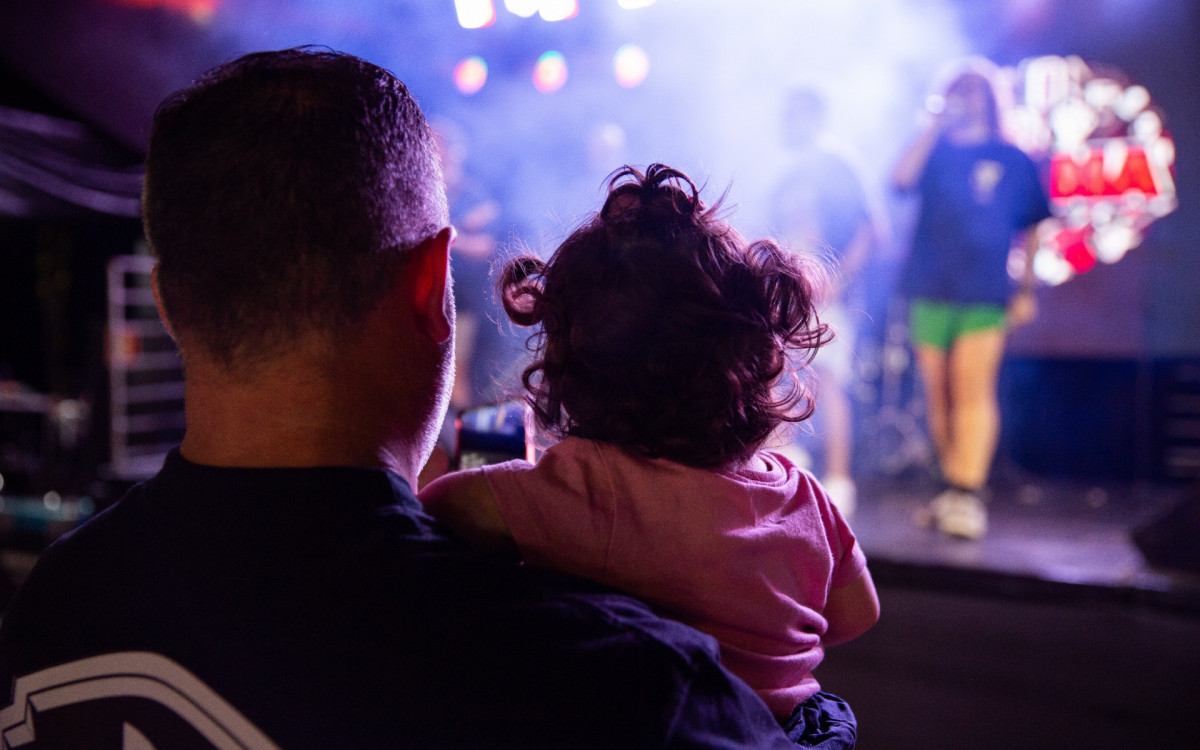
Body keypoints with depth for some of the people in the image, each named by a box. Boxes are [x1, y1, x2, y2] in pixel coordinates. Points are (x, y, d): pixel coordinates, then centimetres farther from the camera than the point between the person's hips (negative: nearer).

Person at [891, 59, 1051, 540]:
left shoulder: (1011, 160, 11)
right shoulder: (934, 151, 12)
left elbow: (1031, 229, 14)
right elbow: (902, 178, -10)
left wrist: (1027, 290, 9)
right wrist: (937, 125, -8)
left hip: (984, 294, -2)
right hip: (930, 291, 2)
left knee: (974, 392, -11)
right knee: (937, 395, 5)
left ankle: (967, 496, -13)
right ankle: (951, 486, 15)